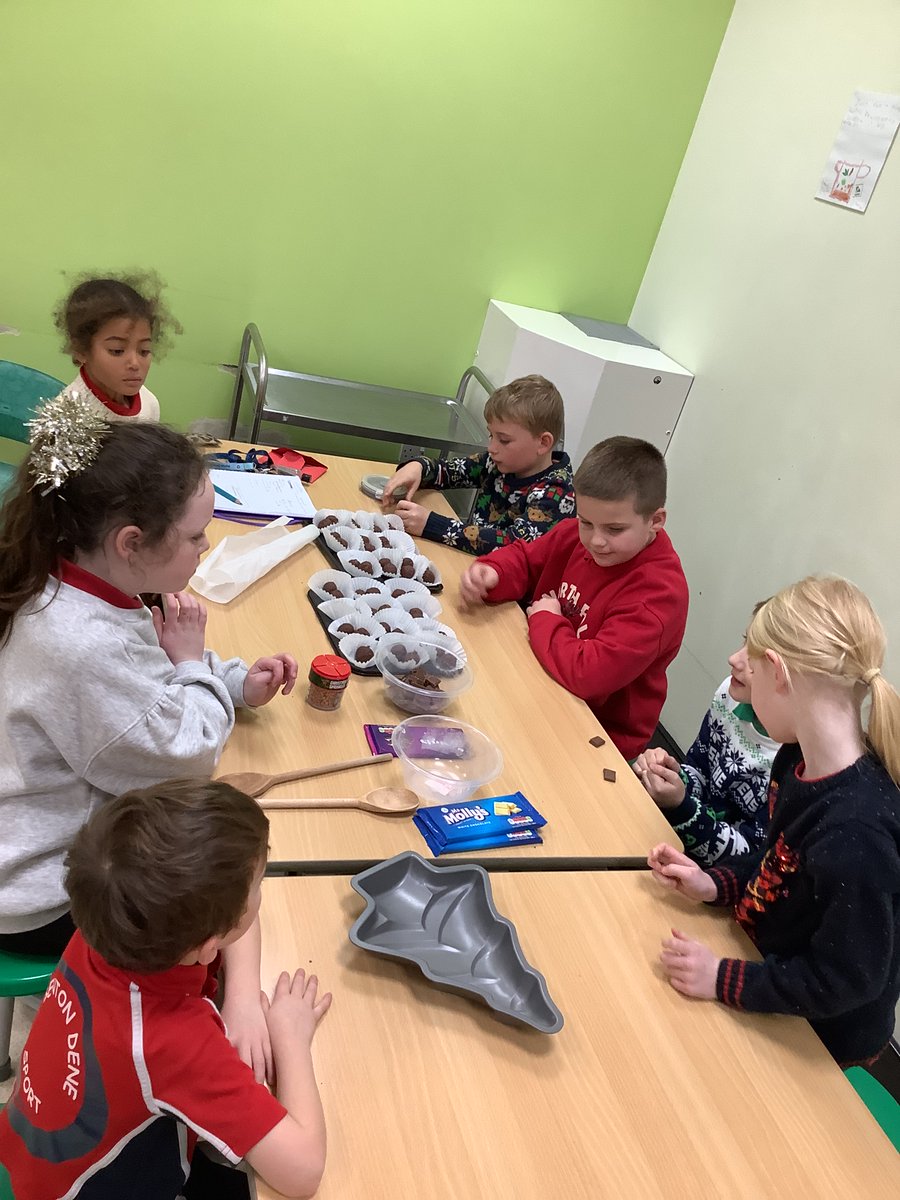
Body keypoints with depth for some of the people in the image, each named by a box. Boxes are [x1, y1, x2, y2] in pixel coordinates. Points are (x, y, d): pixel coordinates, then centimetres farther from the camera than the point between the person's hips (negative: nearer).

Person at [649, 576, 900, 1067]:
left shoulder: (855, 835, -38)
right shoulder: (799, 759, -11)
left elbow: (845, 979, -27)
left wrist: (723, 980, -23)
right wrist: (715, 884, -4)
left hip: (818, 1033, -6)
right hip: (772, 961, 6)